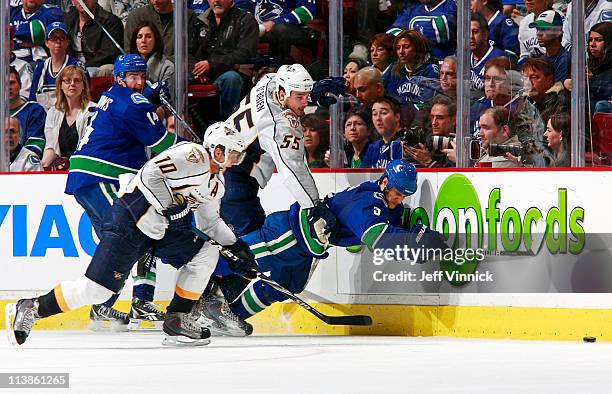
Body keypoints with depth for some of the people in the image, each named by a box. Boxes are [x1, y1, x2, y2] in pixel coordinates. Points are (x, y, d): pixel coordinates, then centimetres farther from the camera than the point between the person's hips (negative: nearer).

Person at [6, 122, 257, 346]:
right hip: (131, 218, -9)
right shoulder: (194, 156, -15)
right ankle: (32, 309, 1)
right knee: (97, 288, -13)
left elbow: (210, 222, 25)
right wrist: (169, 207, -24)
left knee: (207, 253, -5)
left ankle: (177, 322, 0)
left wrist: (236, 246, 16)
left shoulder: (216, 183, 16)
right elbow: (150, 173, -24)